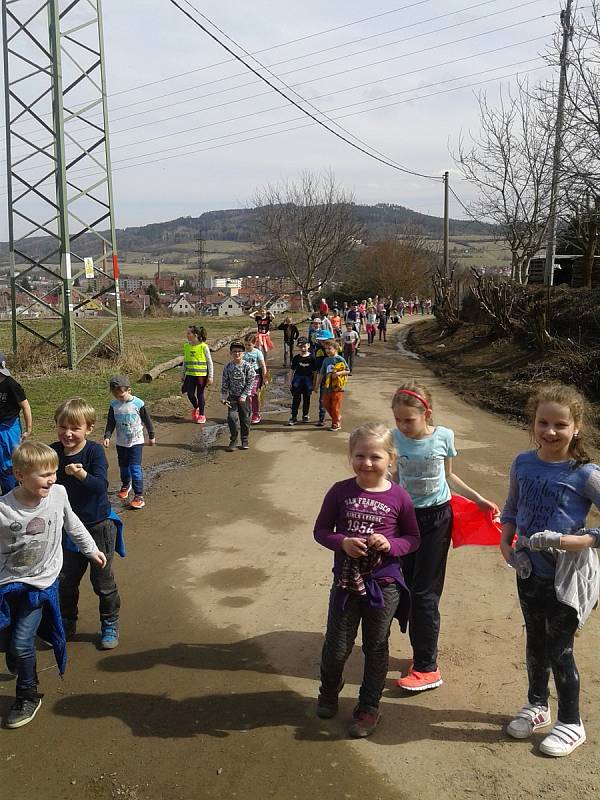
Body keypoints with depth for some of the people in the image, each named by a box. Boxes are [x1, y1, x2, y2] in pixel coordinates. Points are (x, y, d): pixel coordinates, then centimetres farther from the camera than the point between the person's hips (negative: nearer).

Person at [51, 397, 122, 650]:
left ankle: (110, 625, 29)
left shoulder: (95, 451, -18)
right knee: (66, 580, 16)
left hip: (98, 526, -4)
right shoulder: (53, 452, -7)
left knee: (103, 580, 9)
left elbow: (101, 485, -29)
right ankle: (67, 624, 38)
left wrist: (82, 474, -45)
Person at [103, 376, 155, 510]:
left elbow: (147, 420, -3)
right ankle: (126, 485, 46)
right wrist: (107, 436, -16)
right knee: (123, 467, 18)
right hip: (121, 443, 4)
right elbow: (110, 423, -1)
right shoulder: (114, 405, -5)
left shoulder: (138, 403, -13)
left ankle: (139, 496, -8)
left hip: (136, 442, -4)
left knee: (135, 468, -12)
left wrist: (151, 436, 5)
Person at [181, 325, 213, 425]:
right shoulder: (186, 346, 4)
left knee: (200, 395, 3)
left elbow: (210, 363, -5)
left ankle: (201, 415, 18)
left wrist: (210, 377, -7)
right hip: (190, 375, 4)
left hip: (201, 375, -4)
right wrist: (183, 375, 15)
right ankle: (195, 408, 31)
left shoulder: (204, 347, -10)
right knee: (190, 394, 0)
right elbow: (185, 362, 15)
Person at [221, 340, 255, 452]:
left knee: (245, 419, 6)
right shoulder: (228, 367, -1)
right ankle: (233, 441, 3)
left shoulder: (247, 366, -8)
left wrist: (244, 396, -12)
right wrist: (223, 397, 1)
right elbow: (224, 383, 5)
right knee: (232, 418, -9)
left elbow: (250, 383, -7)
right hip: (232, 397, 1)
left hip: (244, 396, -1)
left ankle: (245, 441, 21)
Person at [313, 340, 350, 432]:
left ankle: (336, 424, 12)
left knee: (335, 406, -1)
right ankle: (337, 418, 27)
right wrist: (317, 385, 15)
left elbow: (348, 371, -5)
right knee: (326, 404, 10)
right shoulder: (326, 360, 9)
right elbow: (321, 373, 15)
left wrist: (338, 373, -20)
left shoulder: (340, 359, -8)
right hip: (327, 387, 6)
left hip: (337, 387, -6)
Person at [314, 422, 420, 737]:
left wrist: (391, 545, -18)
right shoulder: (340, 491, -7)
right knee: (337, 647, 12)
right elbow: (321, 530, 0)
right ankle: (329, 692, 42)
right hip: (346, 581, 1)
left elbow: (412, 538, 1)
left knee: (376, 648, 14)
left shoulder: (399, 497, -9)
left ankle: (369, 707, 34)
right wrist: (342, 542, -19)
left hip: (384, 585, 0)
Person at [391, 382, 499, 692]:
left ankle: (427, 668, 7)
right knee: (410, 590, 10)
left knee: (424, 593, -2)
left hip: (436, 518, -2)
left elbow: (448, 476, 6)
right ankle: (423, 651, 28)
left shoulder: (444, 437, -11)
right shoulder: (395, 439, -9)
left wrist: (479, 499, 7)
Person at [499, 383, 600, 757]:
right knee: (536, 642, 20)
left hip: (566, 574, -4)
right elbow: (512, 509, 10)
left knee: (560, 649, 7)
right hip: (530, 570, 5)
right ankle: (537, 705, 42)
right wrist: (506, 541, -4)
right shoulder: (523, 464, -4)